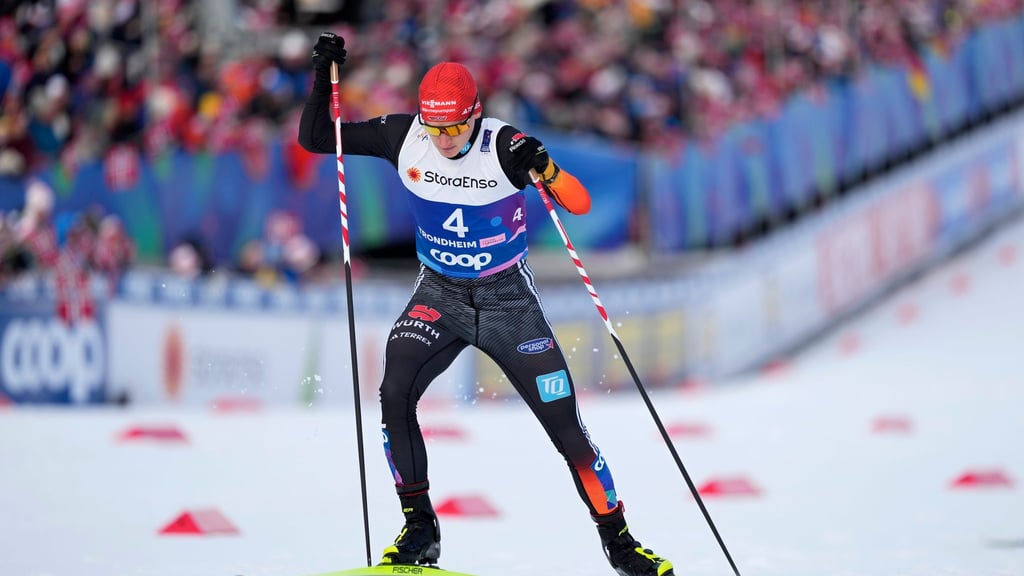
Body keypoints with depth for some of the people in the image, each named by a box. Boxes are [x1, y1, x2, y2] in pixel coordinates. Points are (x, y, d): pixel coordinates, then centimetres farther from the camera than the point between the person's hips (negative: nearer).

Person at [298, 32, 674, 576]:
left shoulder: (504, 146, -21)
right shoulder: (403, 137, -13)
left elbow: (580, 204, -26)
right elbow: (314, 138, -7)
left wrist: (542, 167, -45)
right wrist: (324, 75, -22)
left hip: (509, 300, -2)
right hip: (438, 296, 2)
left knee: (566, 427, -3)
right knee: (395, 393, -23)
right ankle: (420, 528, -9)